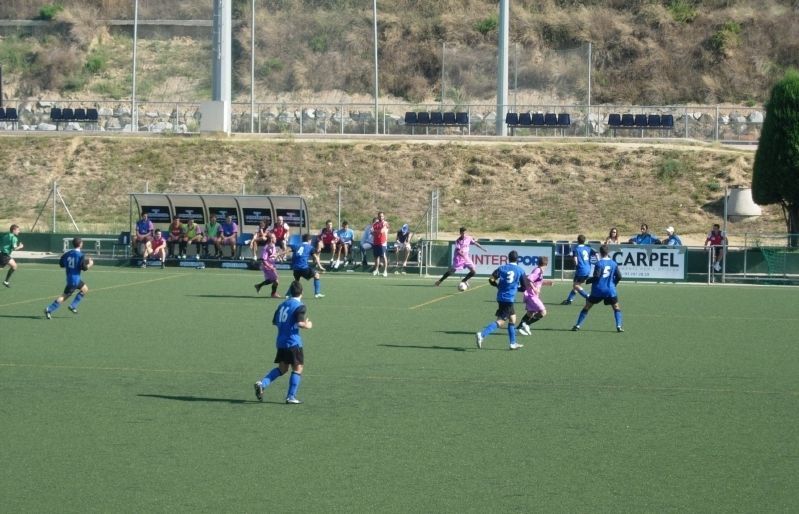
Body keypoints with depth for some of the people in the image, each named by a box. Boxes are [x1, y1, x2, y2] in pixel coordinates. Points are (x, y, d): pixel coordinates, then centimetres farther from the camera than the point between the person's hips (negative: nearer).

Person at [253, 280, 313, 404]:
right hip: (293, 342, -7)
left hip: (280, 342, 7)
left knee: (282, 368, 16)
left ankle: (262, 383, -3)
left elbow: (274, 322, 18)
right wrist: (308, 325, -2)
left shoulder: (282, 305, 12)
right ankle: (291, 397, -2)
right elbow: (300, 323, -21)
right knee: (297, 369, 3)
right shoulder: (300, 306, -10)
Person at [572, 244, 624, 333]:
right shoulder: (614, 263, 3)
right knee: (616, 308, 12)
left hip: (598, 290, -2)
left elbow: (596, 277, -17)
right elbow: (619, 276, 5)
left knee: (587, 307, 9)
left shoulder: (599, 263, -10)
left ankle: (578, 325, 8)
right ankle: (619, 326, -4)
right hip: (610, 290, 2)